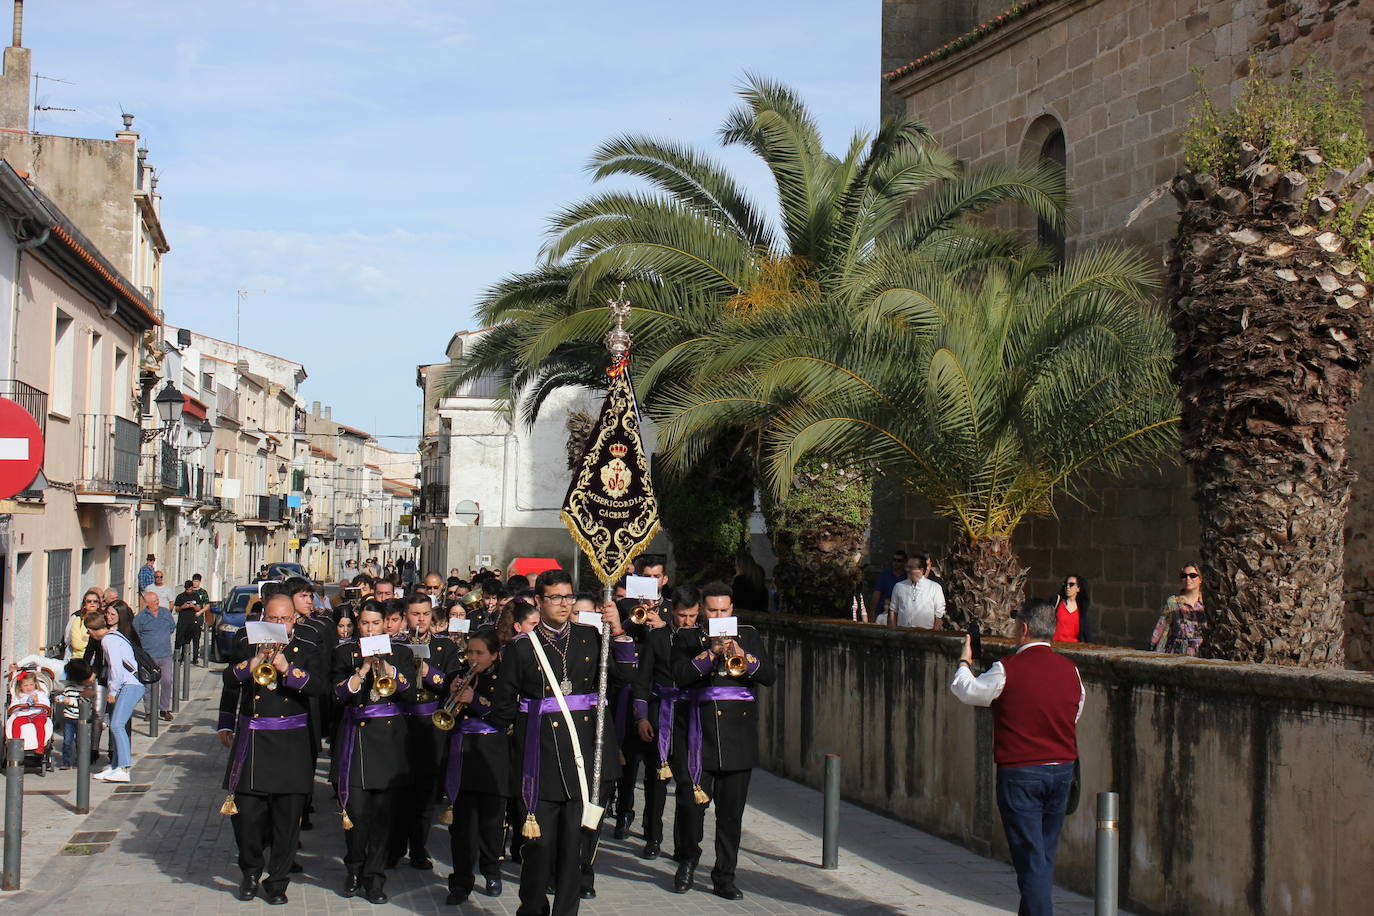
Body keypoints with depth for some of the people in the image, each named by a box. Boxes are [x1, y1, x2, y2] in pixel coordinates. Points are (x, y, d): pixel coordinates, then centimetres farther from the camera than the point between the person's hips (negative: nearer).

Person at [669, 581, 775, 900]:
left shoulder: (748, 636, 13)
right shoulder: (688, 639, 8)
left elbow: (769, 676, 2)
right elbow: (679, 676, -9)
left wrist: (744, 657, -15)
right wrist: (711, 653, -18)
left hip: (738, 730, 2)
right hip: (698, 729, -1)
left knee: (732, 809, 2)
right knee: (692, 800, -9)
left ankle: (724, 877, 11)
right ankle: (689, 859, 16)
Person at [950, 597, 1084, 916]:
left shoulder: (1008, 669, -13)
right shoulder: (1070, 670, 2)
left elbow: (967, 691, 2)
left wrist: (964, 662, 21)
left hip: (1019, 773, -5)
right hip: (1061, 770, 5)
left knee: (1030, 857, -4)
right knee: (1046, 855, 16)